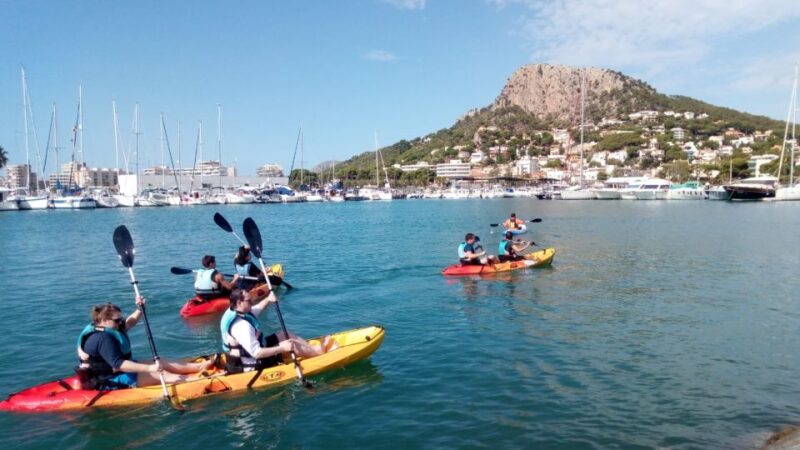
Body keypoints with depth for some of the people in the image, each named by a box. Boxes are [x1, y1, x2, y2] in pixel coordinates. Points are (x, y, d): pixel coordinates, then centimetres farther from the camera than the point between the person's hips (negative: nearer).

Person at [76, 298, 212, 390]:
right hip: (109, 382, -11)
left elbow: (129, 323, 20)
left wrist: (140, 309, 2)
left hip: (112, 373, 11)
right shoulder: (103, 339, -27)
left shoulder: (105, 329, 7)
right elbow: (118, 365, -34)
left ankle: (201, 366, 5)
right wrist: (148, 368, -38)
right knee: (160, 375, -17)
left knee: (162, 364, 6)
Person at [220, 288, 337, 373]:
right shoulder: (242, 326, -34)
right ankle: (319, 350, 12)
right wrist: (282, 348, -29)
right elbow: (257, 353, -35)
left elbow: (257, 309, 16)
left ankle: (315, 349, 12)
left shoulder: (234, 311, -3)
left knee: (285, 335, 10)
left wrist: (268, 299, -4)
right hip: (251, 364, -10)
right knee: (292, 345, -9)